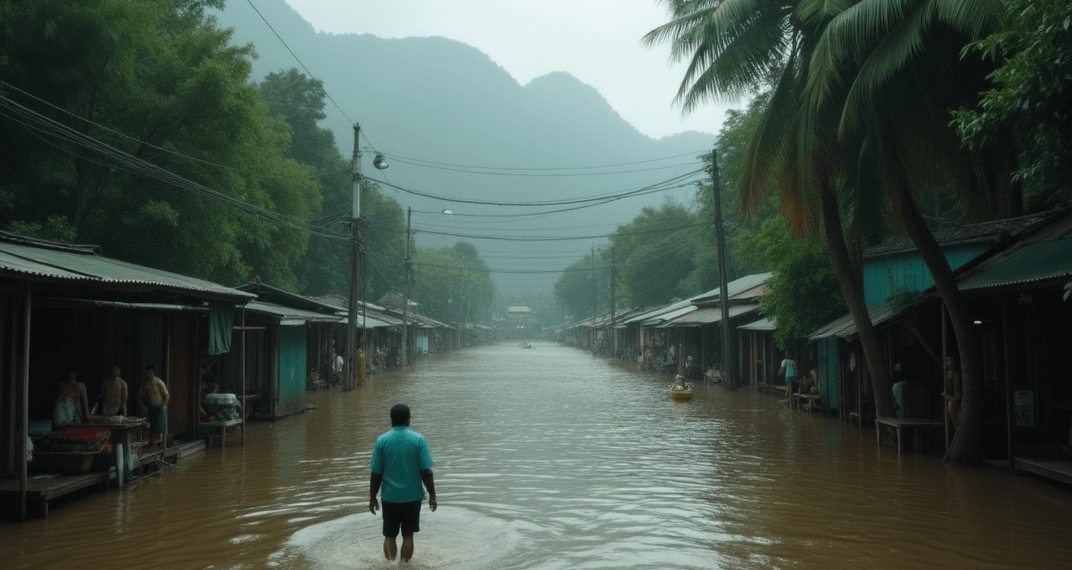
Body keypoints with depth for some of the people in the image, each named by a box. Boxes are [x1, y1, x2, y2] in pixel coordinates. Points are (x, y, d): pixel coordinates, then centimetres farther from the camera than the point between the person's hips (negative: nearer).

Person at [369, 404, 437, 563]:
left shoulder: (382, 441, -4)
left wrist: (372, 498, 8)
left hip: (390, 497, 0)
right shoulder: (418, 439, -6)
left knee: (390, 536, 11)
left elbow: (376, 474, -2)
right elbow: (426, 472, -7)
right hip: (412, 496, 0)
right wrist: (432, 495, 2)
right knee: (408, 535, 11)